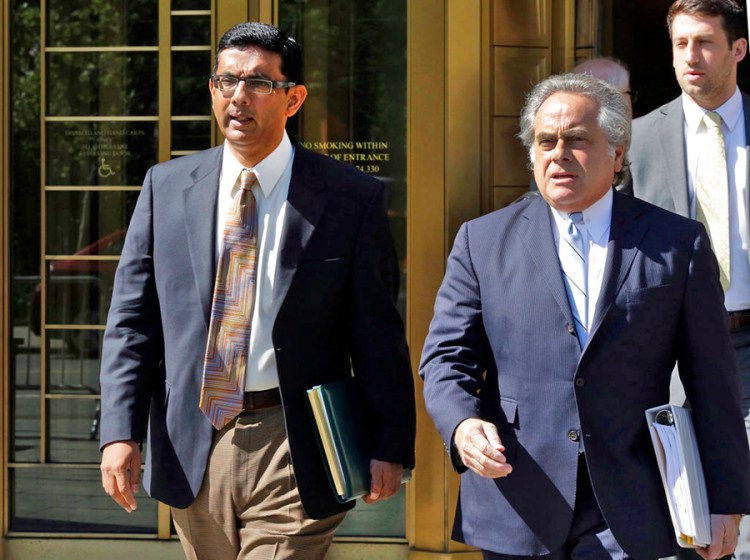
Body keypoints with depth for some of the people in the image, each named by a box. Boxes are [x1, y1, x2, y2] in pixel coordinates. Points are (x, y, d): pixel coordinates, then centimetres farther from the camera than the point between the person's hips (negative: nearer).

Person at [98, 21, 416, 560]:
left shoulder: (352, 197, -2)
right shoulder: (166, 187, 7)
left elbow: (380, 333, -1)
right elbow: (132, 319, 6)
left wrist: (390, 446, -6)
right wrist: (121, 432, -4)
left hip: (295, 453, -3)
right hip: (193, 451, 3)